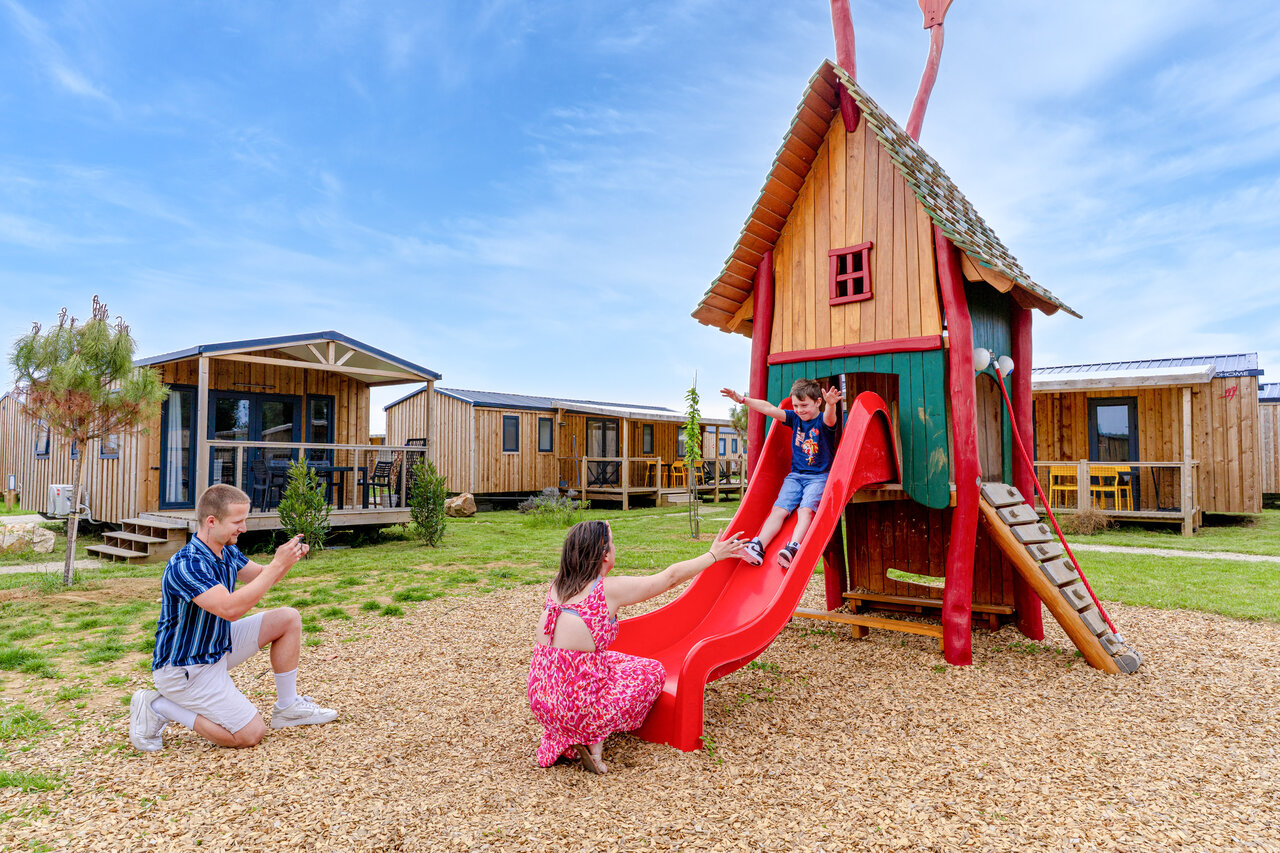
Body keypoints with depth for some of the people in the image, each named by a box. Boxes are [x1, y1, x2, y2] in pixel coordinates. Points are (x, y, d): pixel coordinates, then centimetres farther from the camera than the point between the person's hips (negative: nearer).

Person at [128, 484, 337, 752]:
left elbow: (260, 578, 14)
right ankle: (159, 708, 1)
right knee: (251, 733, -10)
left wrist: (287, 558, -8)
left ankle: (287, 707, 10)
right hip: (184, 667, -9)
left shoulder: (227, 551, -1)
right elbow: (230, 608, -38)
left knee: (288, 618, 1)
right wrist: (277, 565, -34)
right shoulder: (187, 564, -29)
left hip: (218, 647, 9)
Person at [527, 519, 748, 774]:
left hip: (540, 700, 7)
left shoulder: (557, 586, 2)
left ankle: (559, 741, 16)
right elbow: (671, 576, -2)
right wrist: (714, 555, 11)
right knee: (652, 670, 15)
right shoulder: (609, 590, -13)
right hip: (577, 708, -7)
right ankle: (594, 739, 3)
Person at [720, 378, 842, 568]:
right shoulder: (794, 418, 9)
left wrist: (831, 404, -56)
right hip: (795, 475, 5)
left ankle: (793, 549, -41)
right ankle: (758, 547, -26)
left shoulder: (823, 421, -7)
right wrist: (742, 399, -5)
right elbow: (768, 408, 4)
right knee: (779, 509, -13)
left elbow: (829, 416, -32)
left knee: (805, 509, -26)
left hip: (819, 477, -4)